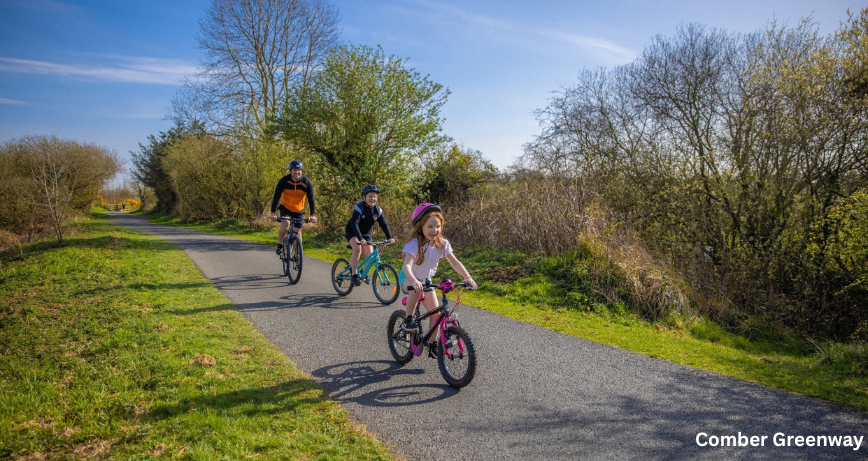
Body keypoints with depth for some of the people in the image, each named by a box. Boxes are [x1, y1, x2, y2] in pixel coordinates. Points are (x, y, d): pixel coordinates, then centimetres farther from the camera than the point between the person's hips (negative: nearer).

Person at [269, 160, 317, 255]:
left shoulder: (306, 182, -16)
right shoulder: (284, 181, -20)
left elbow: (311, 199, -15)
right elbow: (276, 196, -21)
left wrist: (313, 215, -25)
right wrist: (273, 213, -30)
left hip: (298, 211, 2)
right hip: (285, 208, -2)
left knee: (298, 232, 2)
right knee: (285, 226, -26)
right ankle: (280, 245, -2)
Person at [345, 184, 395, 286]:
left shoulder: (378, 210, -10)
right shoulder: (359, 207, -25)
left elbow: (383, 224, -12)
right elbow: (354, 223, -34)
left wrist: (389, 237, -27)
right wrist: (360, 238, -46)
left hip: (367, 233, 5)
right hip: (352, 232, -5)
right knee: (357, 248, -31)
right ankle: (354, 274, -20)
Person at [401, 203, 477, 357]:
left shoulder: (442, 244, -13)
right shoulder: (414, 243, -28)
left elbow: (454, 262, -18)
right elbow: (407, 265, -40)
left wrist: (468, 277, -33)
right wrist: (414, 281, -59)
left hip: (426, 280, 5)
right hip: (409, 279, -5)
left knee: (435, 312, -5)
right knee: (416, 290, -39)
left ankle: (433, 343, 13)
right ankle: (408, 320, -20)